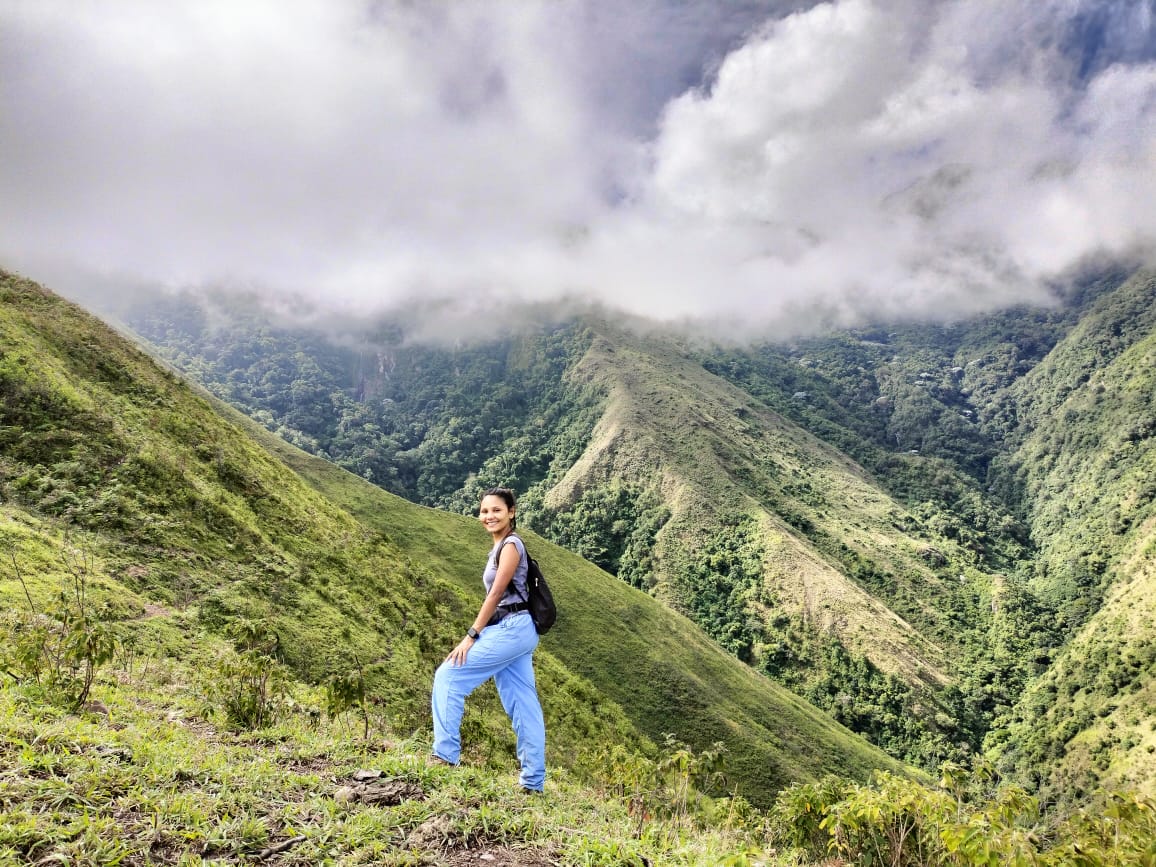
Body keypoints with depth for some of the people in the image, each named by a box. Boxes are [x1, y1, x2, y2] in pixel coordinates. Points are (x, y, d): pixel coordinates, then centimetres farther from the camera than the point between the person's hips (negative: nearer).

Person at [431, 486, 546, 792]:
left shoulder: (511, 544, -9)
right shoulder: (501, 547, 18)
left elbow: (495, 595, -15)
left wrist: (470, 636, -15)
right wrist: (478, 636, 16)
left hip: (512, 629, -10)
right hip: (515, 630, 10)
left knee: (449, 675, -9)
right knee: (523, 706, 9)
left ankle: (446, 753, -5)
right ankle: (533, 782, 12)